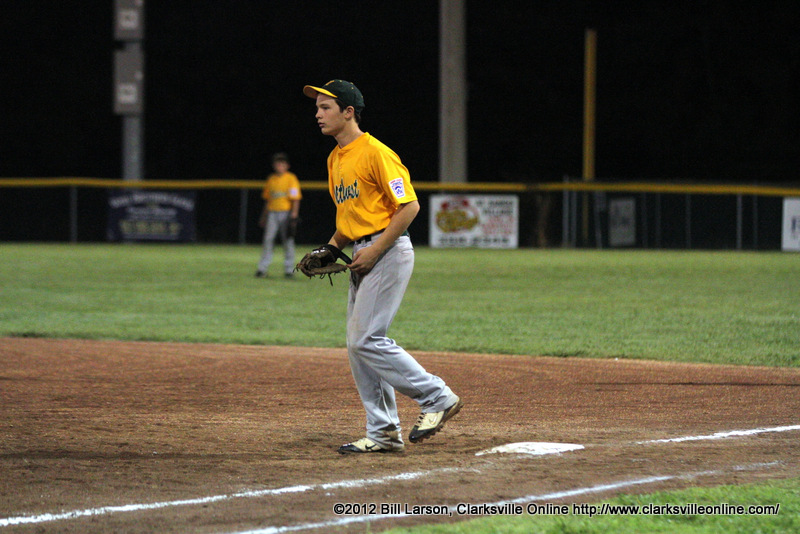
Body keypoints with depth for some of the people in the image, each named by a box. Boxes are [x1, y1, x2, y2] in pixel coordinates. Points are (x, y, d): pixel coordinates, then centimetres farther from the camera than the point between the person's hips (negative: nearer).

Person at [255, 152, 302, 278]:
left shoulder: (291, 178, -2)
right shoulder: (271, 179, 13)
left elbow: (296, 198, -6)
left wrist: (294, 215, -14)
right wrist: (264, 216, 17)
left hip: (286, 212, -4)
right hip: (272, 213, 4)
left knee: (288, 240, -1)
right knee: (268, 239, -3)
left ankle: (289, 269, 6)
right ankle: (262, 269, -3)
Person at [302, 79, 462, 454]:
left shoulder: (375, 153, -13)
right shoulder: (335, 159, 16)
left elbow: (409, 206, -17)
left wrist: (374, 251, -19)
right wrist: (332, 247, 9)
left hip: (388, 252, -10)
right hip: (362, 257, 10)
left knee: (366, 340, -14)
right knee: (359, 345, 7)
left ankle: (437, 397, -4)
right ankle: (384, 433, 12)